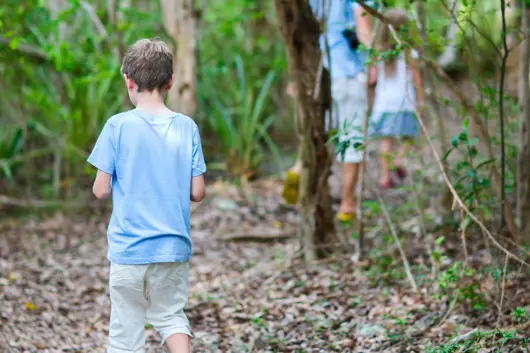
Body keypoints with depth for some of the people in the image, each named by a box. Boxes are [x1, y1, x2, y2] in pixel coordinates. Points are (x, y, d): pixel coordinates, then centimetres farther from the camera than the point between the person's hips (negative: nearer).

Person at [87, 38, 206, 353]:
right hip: (174, 246, 3)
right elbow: (197, 192, -1)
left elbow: (101, 190, -7)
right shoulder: (187, 127, -2)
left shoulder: (118, 126, -9)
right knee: (170, 314, 19)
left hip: (129, 248, -2)